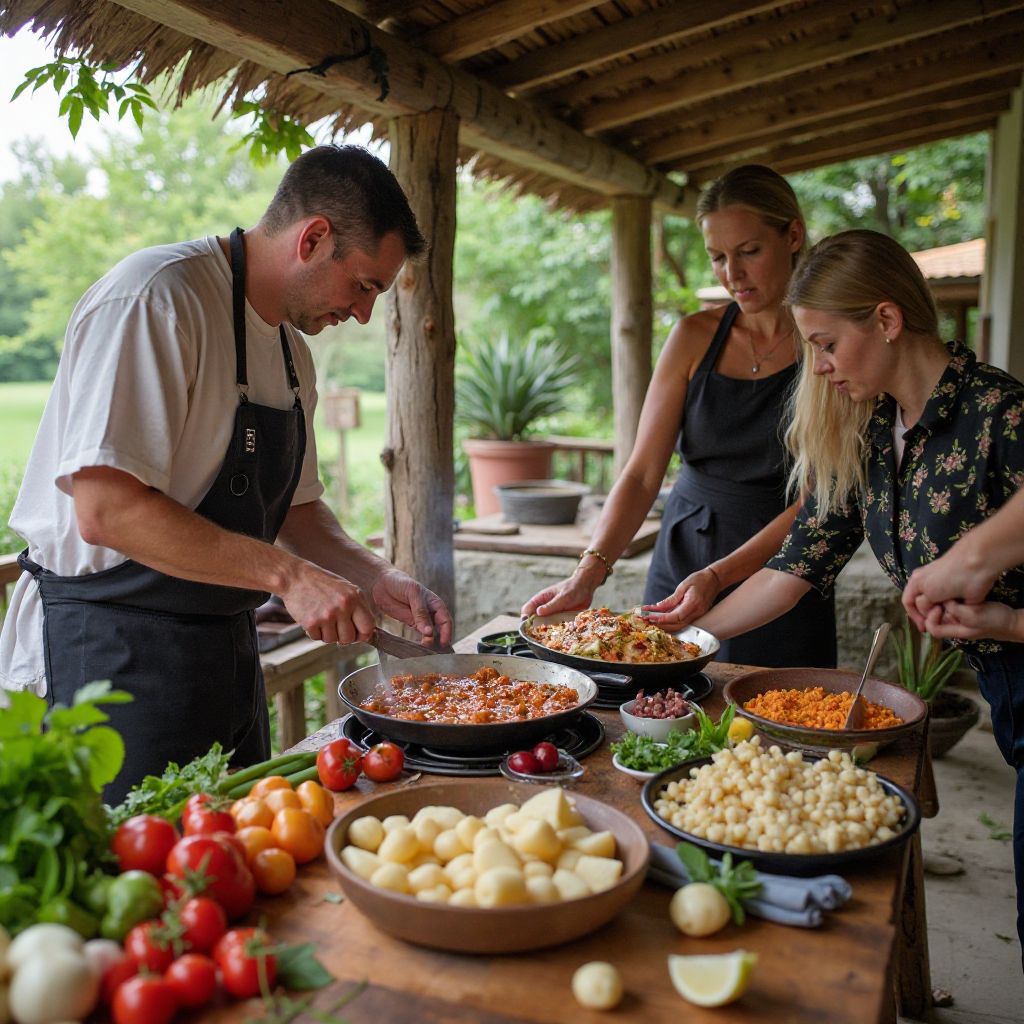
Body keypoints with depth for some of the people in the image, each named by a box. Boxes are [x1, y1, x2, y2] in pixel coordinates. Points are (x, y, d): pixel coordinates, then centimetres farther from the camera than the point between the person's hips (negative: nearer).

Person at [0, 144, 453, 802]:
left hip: (225, 646, 9)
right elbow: (106, 510, -26)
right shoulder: (156, 300, -18)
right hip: (109, 653, -8)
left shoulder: (292, 346, 11)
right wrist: (287, 574, -25)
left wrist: (373, 578, 2)